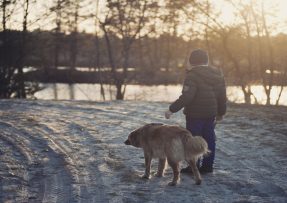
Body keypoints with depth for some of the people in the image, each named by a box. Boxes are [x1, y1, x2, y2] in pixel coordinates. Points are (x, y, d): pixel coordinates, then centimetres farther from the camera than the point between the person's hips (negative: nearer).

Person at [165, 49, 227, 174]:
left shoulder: (193, 75, -15)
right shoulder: (218, 74, 9)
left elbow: (186, 97, -24)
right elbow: (222, 96, 14)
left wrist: (172, 109, -20)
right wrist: (221, 112, 25)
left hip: (195, 114, -7)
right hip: (211, 114, 7)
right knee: (209, 139, 13)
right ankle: (207, 166, 17)